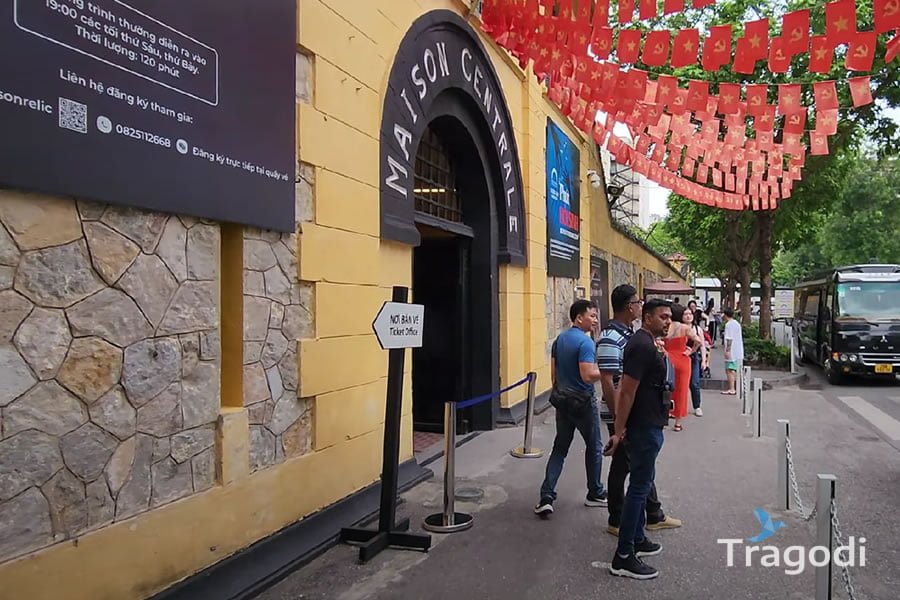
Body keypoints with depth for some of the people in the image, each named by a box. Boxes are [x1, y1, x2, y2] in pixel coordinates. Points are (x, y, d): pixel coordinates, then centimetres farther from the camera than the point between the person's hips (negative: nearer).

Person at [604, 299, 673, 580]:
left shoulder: (645, 342, 11)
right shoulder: (643, 346, -20)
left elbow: (629, 388, 21)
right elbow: (627, 391, -24)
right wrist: (618, 432, -23)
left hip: (648, 425, 10)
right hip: (644, 427, -10)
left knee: (642, 483, 19)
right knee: (639, 486, -5)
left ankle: (637, 539, 32)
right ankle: (623, 556, 1)